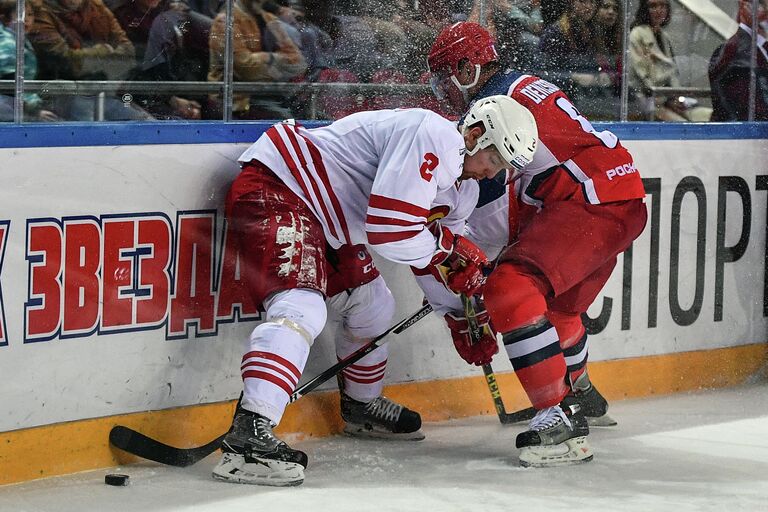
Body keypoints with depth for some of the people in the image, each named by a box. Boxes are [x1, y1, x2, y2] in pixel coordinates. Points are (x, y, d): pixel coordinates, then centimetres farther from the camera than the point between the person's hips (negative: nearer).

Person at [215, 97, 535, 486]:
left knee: (372, 305, 22)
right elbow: (391, 232, -25)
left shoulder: (448, 166, 16)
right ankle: (248, 436, -43)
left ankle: (360, 404, 45)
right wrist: (450, 247, -8)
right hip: (272, 191, -12)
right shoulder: (433, 136, -18)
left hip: (318, 212, 12)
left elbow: (431, 255, 26)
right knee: (302, 308, -30)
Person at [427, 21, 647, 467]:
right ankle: (581, 393, 56)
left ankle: (562, 418, -28)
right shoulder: (522, 86, 20)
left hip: (594, 203, -11)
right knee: (556, 304, 31)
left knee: (511, 290, -24)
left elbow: (487, 210, -11)